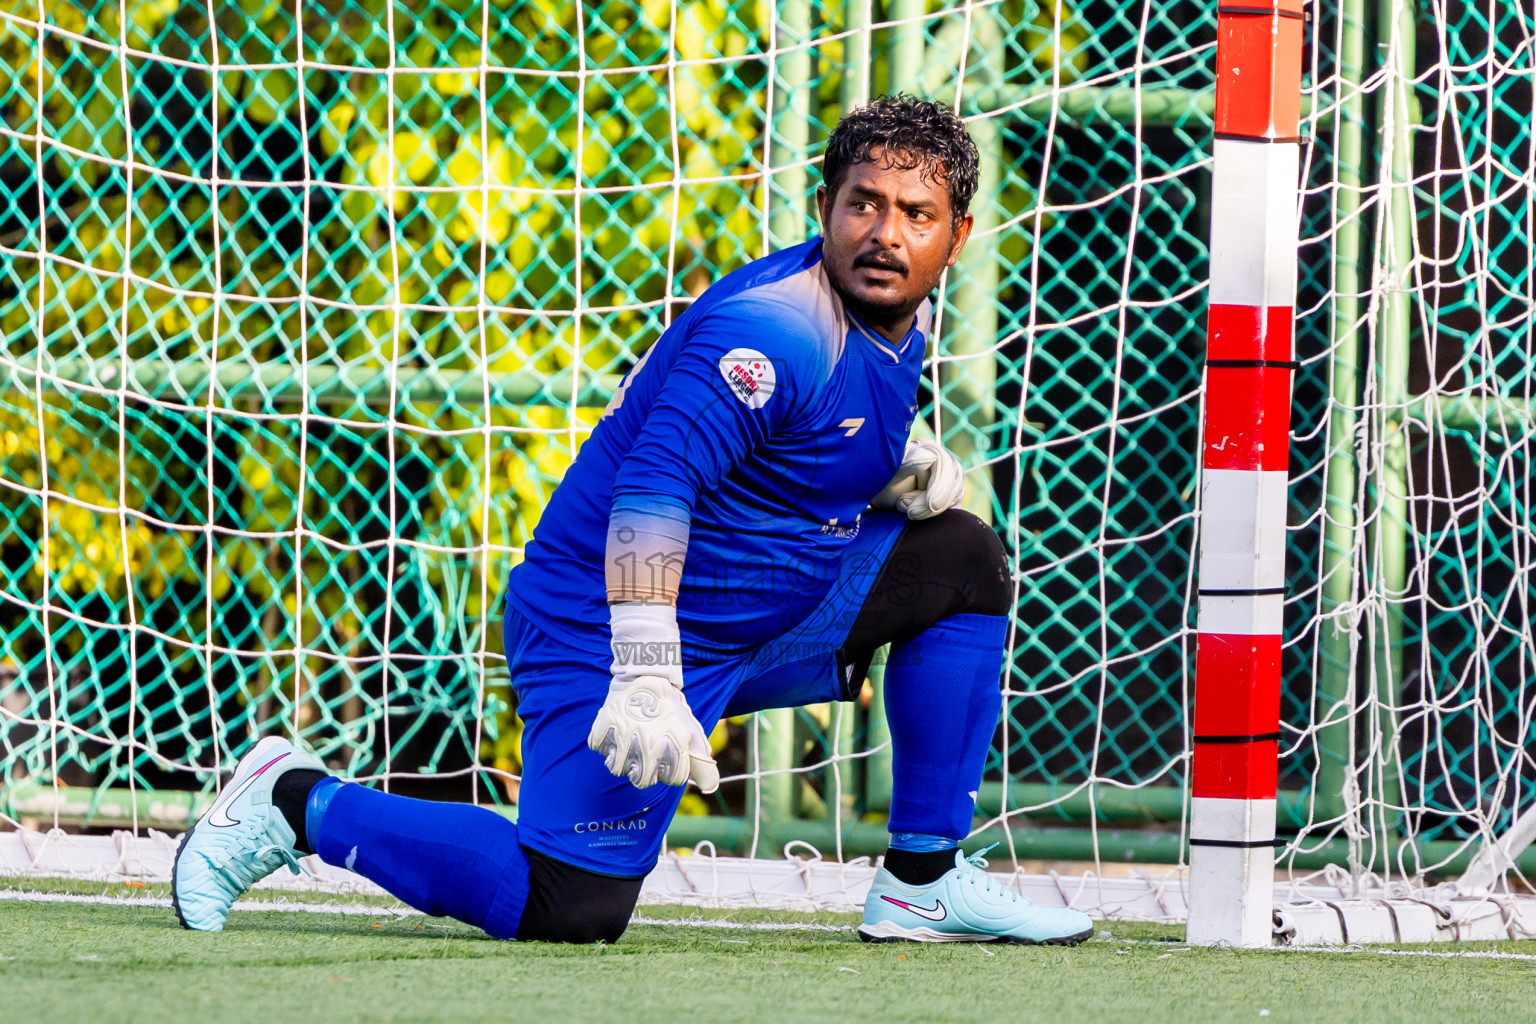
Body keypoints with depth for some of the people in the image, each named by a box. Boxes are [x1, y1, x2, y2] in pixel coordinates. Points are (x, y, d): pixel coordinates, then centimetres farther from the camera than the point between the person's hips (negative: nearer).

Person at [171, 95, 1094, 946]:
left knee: (963, 560, 4)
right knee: (571, 911, -18)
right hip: (609, 622, -9)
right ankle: (298, 801, 0)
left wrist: (893, 468, 1)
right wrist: (647, 678, -42)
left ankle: (924, 885, 7)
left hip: (760, 621, 9)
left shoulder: (904, 318, 6)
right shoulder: (775, 325, -23)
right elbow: (654, 483, -34)